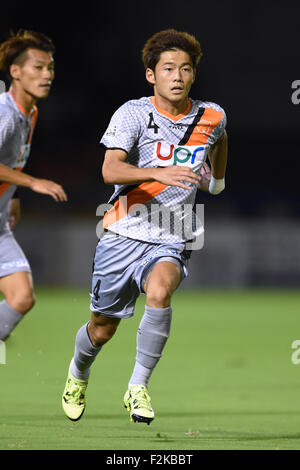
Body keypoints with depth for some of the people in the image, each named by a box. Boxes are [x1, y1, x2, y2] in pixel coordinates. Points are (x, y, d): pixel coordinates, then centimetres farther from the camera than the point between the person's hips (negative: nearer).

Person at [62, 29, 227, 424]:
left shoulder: (211, 116, 1)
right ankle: (78, 373, 46)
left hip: (172, 241, 1)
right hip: (124, 234, -1)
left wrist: (217, 179, 40)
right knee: (102, 329, 10)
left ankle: (138, 388, -20)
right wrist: (159, 173, -42)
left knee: (159, 291, -32)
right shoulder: (133, 114, -11)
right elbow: (110, 170, -26)